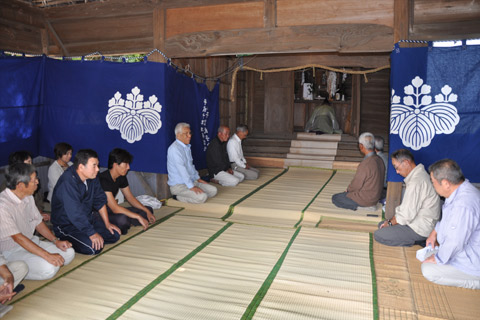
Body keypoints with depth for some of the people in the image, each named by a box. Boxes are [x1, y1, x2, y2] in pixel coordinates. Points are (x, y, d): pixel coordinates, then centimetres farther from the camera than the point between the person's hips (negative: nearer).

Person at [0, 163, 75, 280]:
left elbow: (38, 222, 12)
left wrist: (56, 241, -3)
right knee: (48, 268, -29)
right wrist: (48, 255, -30)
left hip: (31, 243, 8)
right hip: (11, 252, -8)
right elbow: (17, 237, -27)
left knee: (69, 252, -5)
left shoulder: (28, 197, 3)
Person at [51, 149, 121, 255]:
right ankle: (68, 241, 2)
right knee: (94, 247, -25)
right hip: (67, 225, -8)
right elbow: (75, 213, -30)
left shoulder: (91, 177, -3)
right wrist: (92, 233, -26)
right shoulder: (68, 182, -29)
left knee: (114, 235, 1)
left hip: (88, 218, 8)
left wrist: (107, 224, 5)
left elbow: (100, 200, 6)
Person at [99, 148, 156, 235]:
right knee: (122, 219, -42)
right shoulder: (103, 180, -25)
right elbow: (115, 208, -30)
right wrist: (138, 217, -28)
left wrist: (147, 211, -1)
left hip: (111, 210, 9)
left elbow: (130, 198, 12)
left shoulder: (121, 177, 3)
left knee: (149, 210, 1)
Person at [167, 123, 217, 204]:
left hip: (192, 181, 10)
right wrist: (191, 186, -26)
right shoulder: (174, 149, -19)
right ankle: (178, 197, -6)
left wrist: (198, 178, 17)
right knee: (202, 197, -27)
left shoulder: (187, 147, 13)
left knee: (213, 190, -1)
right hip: (179, 185, -10)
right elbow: (181, 170, -24)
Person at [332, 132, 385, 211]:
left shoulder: (365, 164, -29)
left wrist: (348, 189, 4)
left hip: (365, 199, -9)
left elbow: (356, 185, -18)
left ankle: (359, 207, -2)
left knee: (335, 198, 3)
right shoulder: (379, 160, -3)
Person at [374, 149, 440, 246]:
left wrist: (390, 222, -7)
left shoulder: (416, 182, -26)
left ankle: (415, 242, -7)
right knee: (381, 225, 15)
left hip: (421, 230, -11)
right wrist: (391, 220, 6)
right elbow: (407, 207, 14)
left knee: (378, 235, -13)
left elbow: (407, 215, -24)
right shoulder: (420, 173, 8)